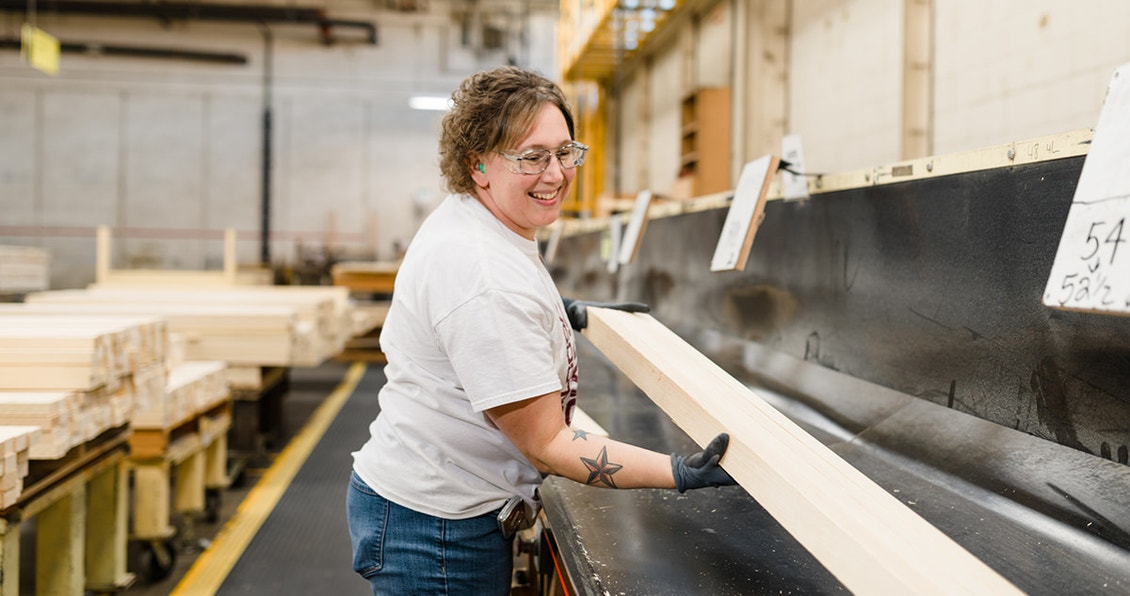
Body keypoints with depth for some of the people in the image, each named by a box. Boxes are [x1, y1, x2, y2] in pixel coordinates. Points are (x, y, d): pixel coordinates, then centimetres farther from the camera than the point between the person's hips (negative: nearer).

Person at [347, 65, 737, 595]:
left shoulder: (462, 216, 3)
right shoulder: (488, 281, -29)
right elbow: (547, 446, -25)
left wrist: (569, 313, 19)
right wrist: (680, 474, -26)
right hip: (434, 532, -10)